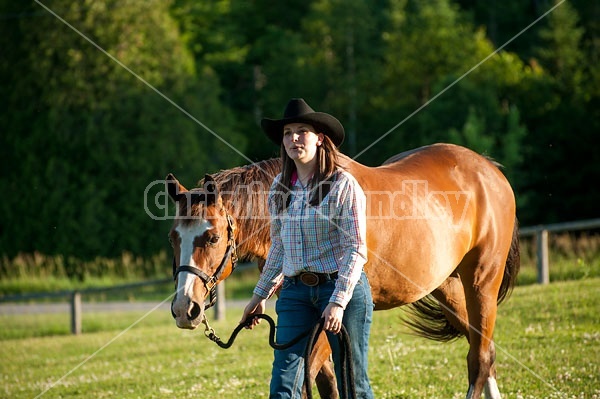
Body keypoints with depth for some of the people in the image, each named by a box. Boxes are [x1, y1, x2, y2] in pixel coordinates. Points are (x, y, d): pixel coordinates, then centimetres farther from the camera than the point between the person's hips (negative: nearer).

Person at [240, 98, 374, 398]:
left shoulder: (343, 184, -9)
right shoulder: (280, 187, 8)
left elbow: (356, 249, -13)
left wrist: (338, 302, -22)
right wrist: (260, 295, 20)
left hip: (341, 287, -5)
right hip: (295, 290, 5)